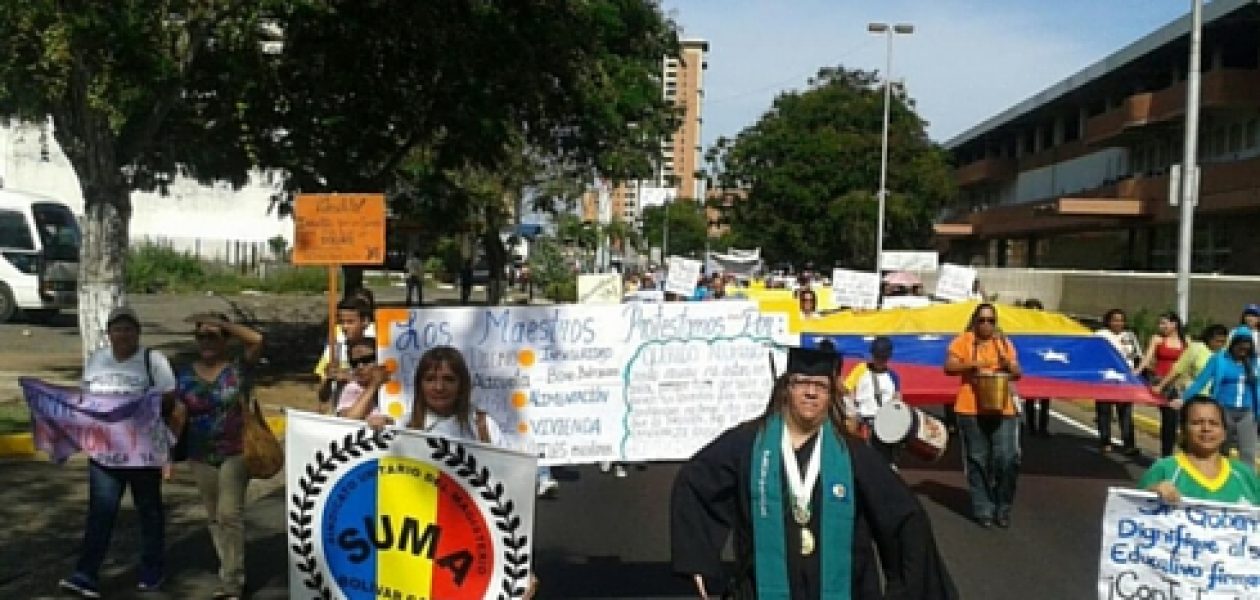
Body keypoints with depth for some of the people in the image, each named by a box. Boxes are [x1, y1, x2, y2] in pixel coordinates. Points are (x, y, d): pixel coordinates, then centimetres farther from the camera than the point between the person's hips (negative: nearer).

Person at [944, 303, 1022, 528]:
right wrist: (971, 364, -19)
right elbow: (948, 367, -5)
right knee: (978, 462, 3)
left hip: (1003, 410, 2)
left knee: (1007, 459, -4)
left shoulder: (1004, 343, 11)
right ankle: (983, 510, 12)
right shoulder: (963, 341, 2)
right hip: (971, 410, -2)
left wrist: (1007, 364, -12)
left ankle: (1002, 508, 13)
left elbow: (1017, 373, 9)